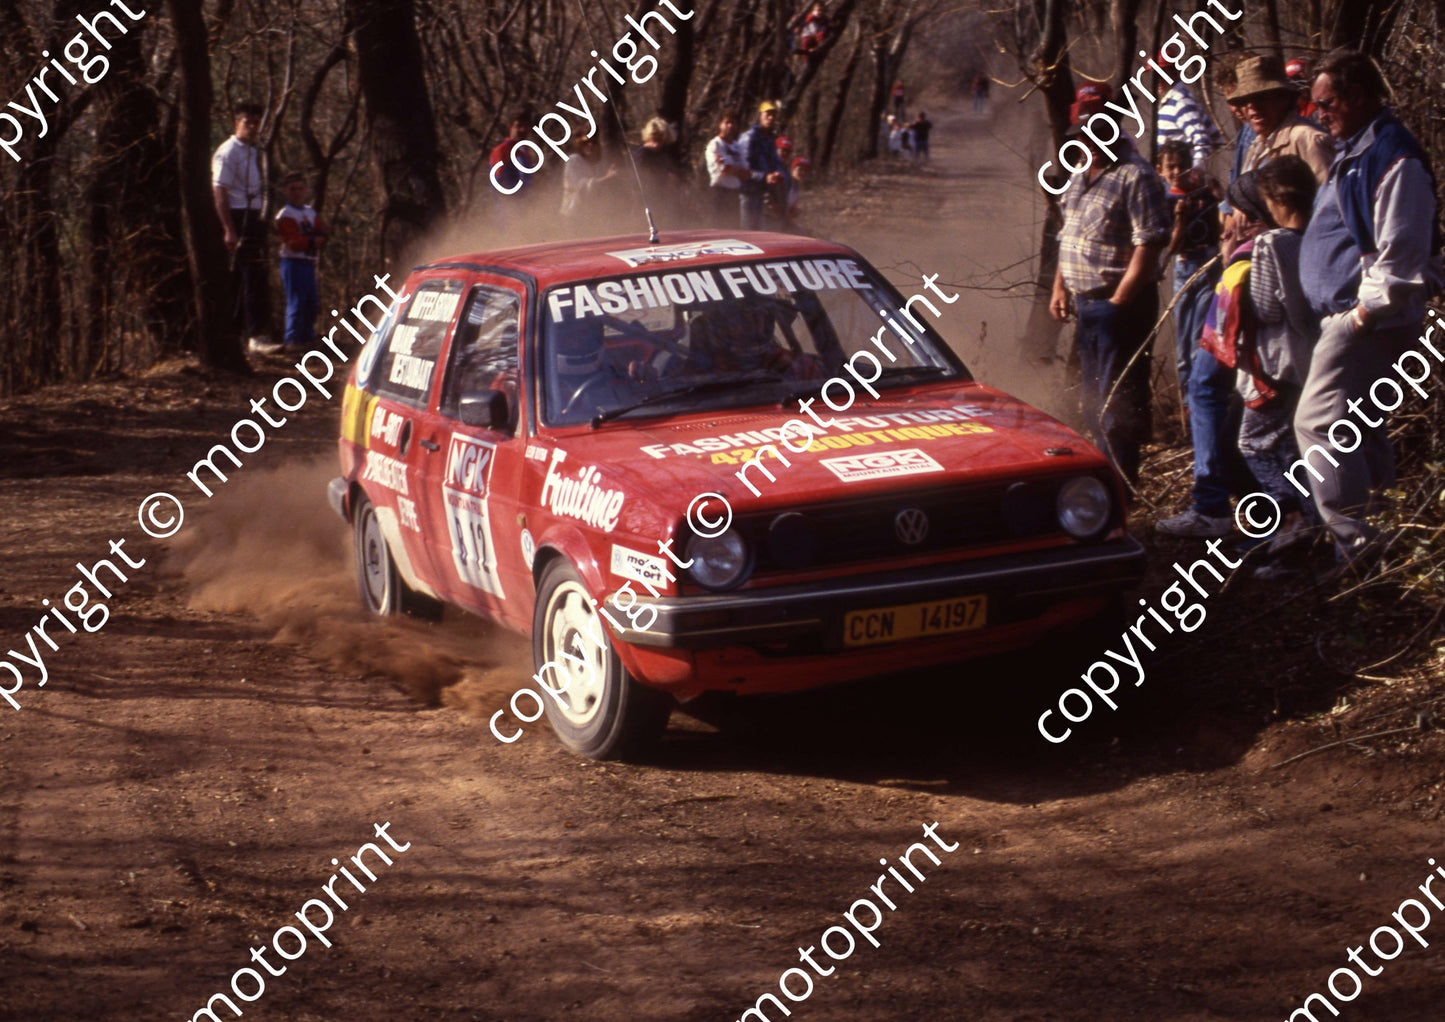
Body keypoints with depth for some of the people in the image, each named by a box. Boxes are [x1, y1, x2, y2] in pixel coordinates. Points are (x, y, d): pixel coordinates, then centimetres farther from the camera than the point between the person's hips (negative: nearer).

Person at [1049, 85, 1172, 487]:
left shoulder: (1136, 177, -14)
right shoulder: (1081, 176, 15)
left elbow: (1149, 244, -20)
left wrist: (1119, 301, -20)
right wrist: (1060, 287, 14)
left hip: (1121, 304, -9)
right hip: (1086, 303, 9)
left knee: (1117, 398, -5)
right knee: (1093, 398, 17)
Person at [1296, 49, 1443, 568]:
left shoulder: (1391, 155, -15)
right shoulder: (1356, 151, 19)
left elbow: (1401, 250, -22)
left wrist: (1366, 311, -21)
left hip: (1368, 321, -11)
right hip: (1350, 317, 11)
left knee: (1317, 423, -13)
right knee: (1362, 427, 15)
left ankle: (1352, 543, -10)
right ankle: (1371, 537, 22)